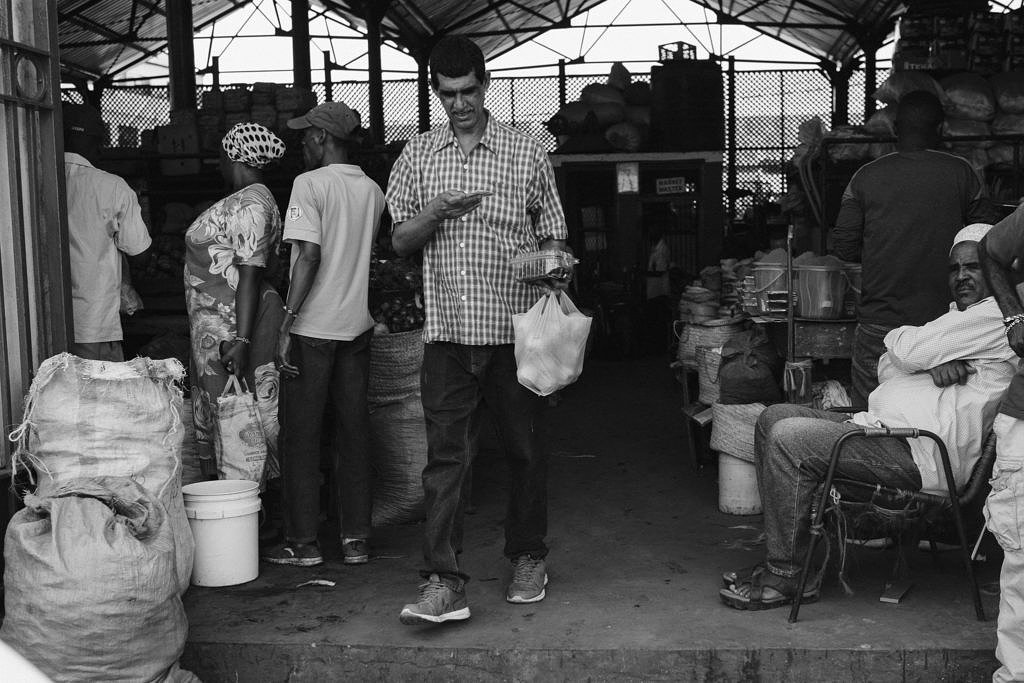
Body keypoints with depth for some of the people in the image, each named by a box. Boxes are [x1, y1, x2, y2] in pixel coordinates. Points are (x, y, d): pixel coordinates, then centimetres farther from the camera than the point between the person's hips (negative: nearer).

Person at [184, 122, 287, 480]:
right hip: (217, 326, 10)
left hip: (232, 326, -10)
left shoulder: (249, 205, -15)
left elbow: (250, 275, -22)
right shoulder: (248, 200, 17)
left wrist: (242, 339, -27)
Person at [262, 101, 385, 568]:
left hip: (313, 327, -6)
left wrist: (287, 324, -17)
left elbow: (309, 255, -18)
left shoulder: (310, 184, -10)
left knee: (301, 436, 4)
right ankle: (356, 539, 15)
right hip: (357, 325, 6)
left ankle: (302, 542, 9)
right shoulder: (373, 191, 9)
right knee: (353, 433, 10)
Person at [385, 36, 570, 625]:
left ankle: (529, 558, 27)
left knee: (525, 449, 9)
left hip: (516, 328, -1)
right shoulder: (419, 155, 9)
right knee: (446, 455, -3)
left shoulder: (526, 152, 4)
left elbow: (553, 238, 9)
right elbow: (401, 240, 9)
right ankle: (445, 582, 0)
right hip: (448, 329, 1)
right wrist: (435, 212, -10)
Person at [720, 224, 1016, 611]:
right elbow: (887, 368, 15)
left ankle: (786, 578, -13)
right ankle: (783, 557, 2)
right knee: (773, 418, 4)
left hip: (922, 452, -11)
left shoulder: (997, 315, -6)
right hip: (878, 422, 11)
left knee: (788, 439, -22)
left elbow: (906, 353, -15)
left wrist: (899, 335, 9)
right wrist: (932, 366, -7)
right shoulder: (958, 317, 26)